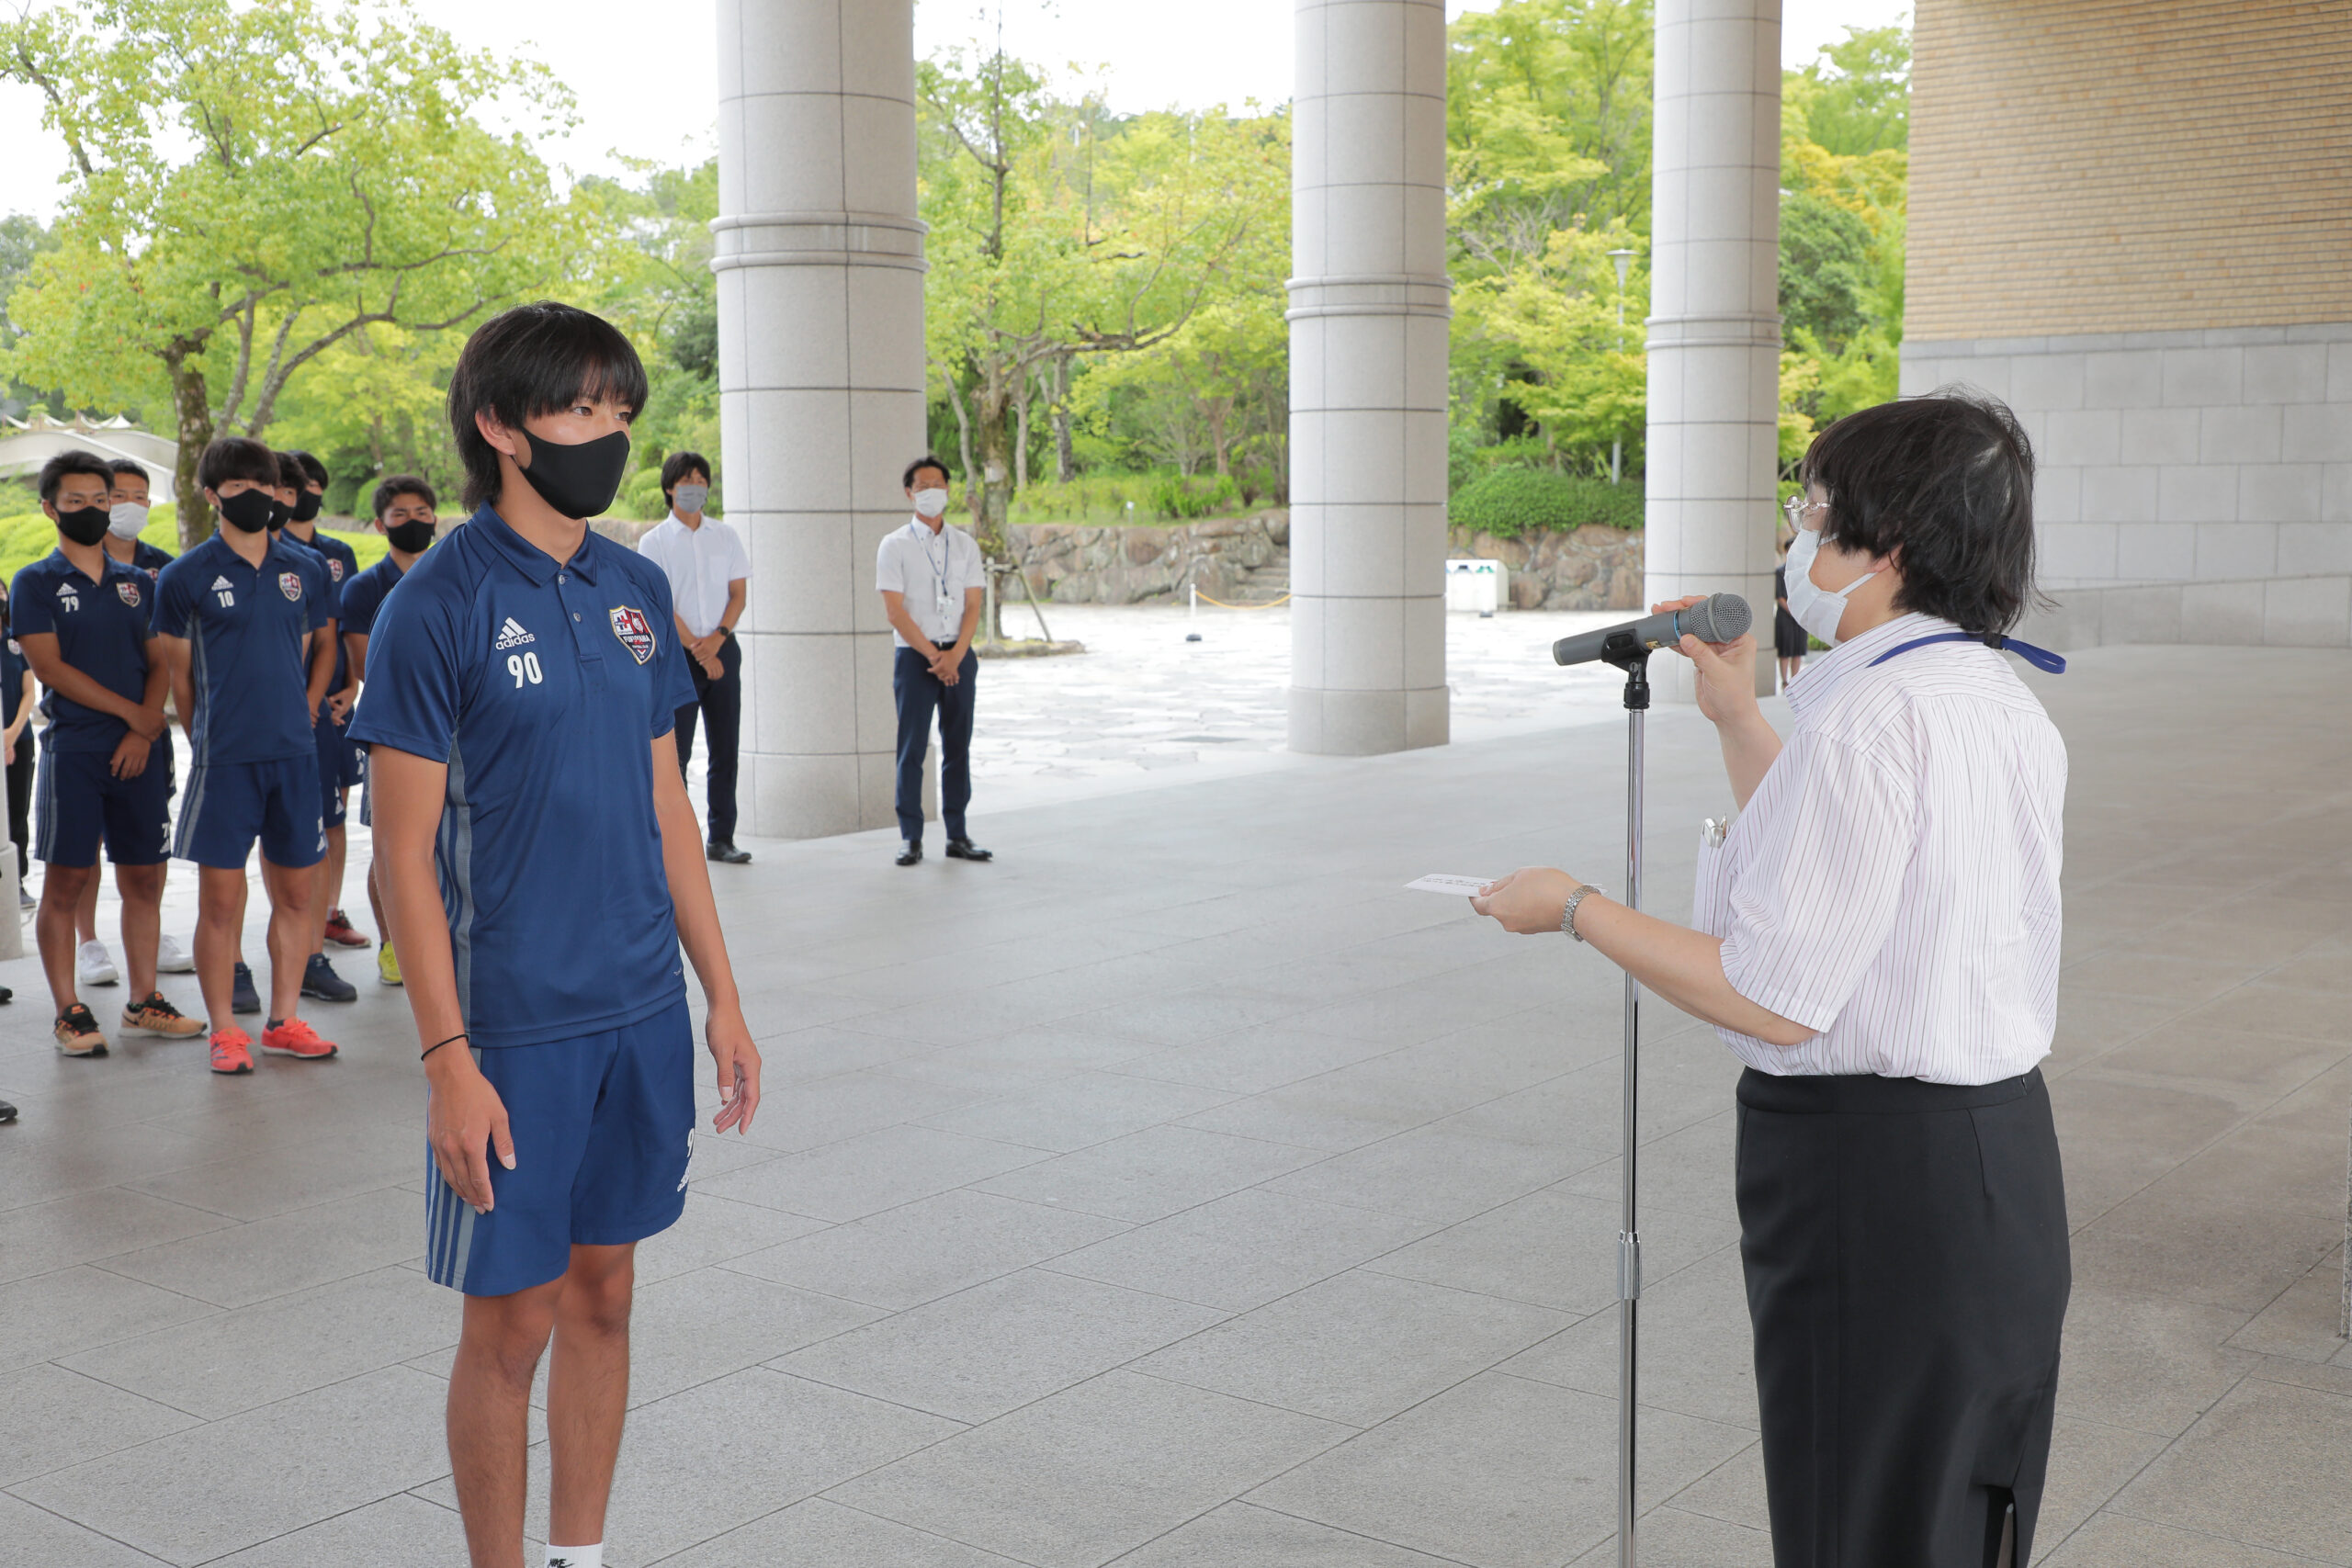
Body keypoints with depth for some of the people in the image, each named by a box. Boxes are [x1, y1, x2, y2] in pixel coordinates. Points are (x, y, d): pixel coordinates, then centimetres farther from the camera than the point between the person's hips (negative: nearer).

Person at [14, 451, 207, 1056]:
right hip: (73, 749, -4)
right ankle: (69, 1012, 4)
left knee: (145, 878, 5)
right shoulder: (35, 584, 3)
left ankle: (144, 1002, 15)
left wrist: (143, 732, -5)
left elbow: (160, 665, 10)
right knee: (66, 880, -3)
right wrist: (130, 711, -10)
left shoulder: (137, 584, 15)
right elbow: (50, 668, -7)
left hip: (141, 750, 4)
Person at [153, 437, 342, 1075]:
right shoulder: (185, 577, -1)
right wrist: (206, 741, 7)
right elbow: (179, 673, 6)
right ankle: (225, 1030, 8)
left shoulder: (305, 569, 9)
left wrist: (304, 707, 10)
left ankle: (283, 1021, 18)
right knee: (221, 897, -1)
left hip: (295, 752, 4)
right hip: (224, 758, -3)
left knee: (294, 891, 7)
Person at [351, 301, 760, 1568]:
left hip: (643, 1011, 5)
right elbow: (404, 854, -11)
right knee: (511, 1319, 5)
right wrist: (446, 1057, -16)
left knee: (602, 1294, 15)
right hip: (514, 1029, -5)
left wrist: (722, 996, 11)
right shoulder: (436, 606, -11)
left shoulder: (636, 589, 7)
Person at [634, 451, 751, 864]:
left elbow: (738, 594, 7)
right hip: (676, 654, -3)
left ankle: (722, 838, 8)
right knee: (675, 750, -4)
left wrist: (717, 638, -9)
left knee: (725, 749, 3)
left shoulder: (726, 537, 11)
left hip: (723, 649, 3)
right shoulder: (654, 542, 1)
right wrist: (696, 648, -14)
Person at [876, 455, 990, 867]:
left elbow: (973, 606, 5)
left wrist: (956, 654, -10)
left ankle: (957, 836, 11)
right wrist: (933, 654, -12)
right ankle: (911, 838, 2)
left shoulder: (965, 545, 11)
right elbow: (895, 611, -6)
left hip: (959, 656, 3)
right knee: (912, 748, -3)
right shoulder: (895, 546, 0)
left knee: (958, 746, 5)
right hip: (914, 656, -3)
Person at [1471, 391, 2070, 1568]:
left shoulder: (1869, 716, -21)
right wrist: (1737, 723, 24)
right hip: (2003, 1149, 9)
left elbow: (1777, 1000, -23)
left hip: (1866, 1170, -9)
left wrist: (1576, 910, -12)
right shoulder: (2006, 706, 7)